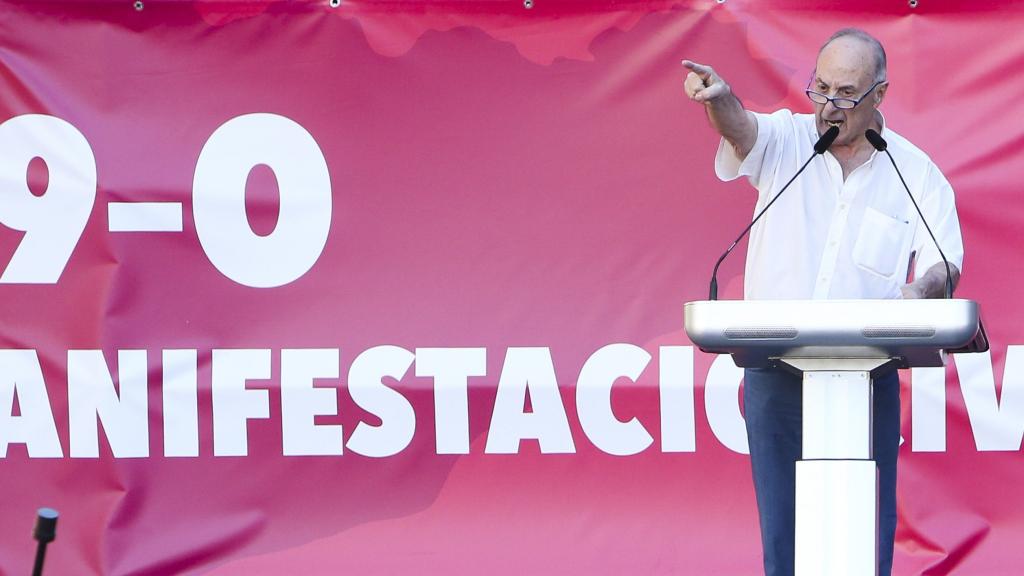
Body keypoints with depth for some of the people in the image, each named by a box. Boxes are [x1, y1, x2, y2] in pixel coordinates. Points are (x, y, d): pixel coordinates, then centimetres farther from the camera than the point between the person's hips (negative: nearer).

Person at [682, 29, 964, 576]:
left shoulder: (918, 174, 3)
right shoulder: (785, 140, 3)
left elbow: (945, 264, 0)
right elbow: (740, 127, -18)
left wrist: (923, 289, -24)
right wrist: (718, 97, -42)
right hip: (775, 373, 0)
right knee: (782, 527, 3)